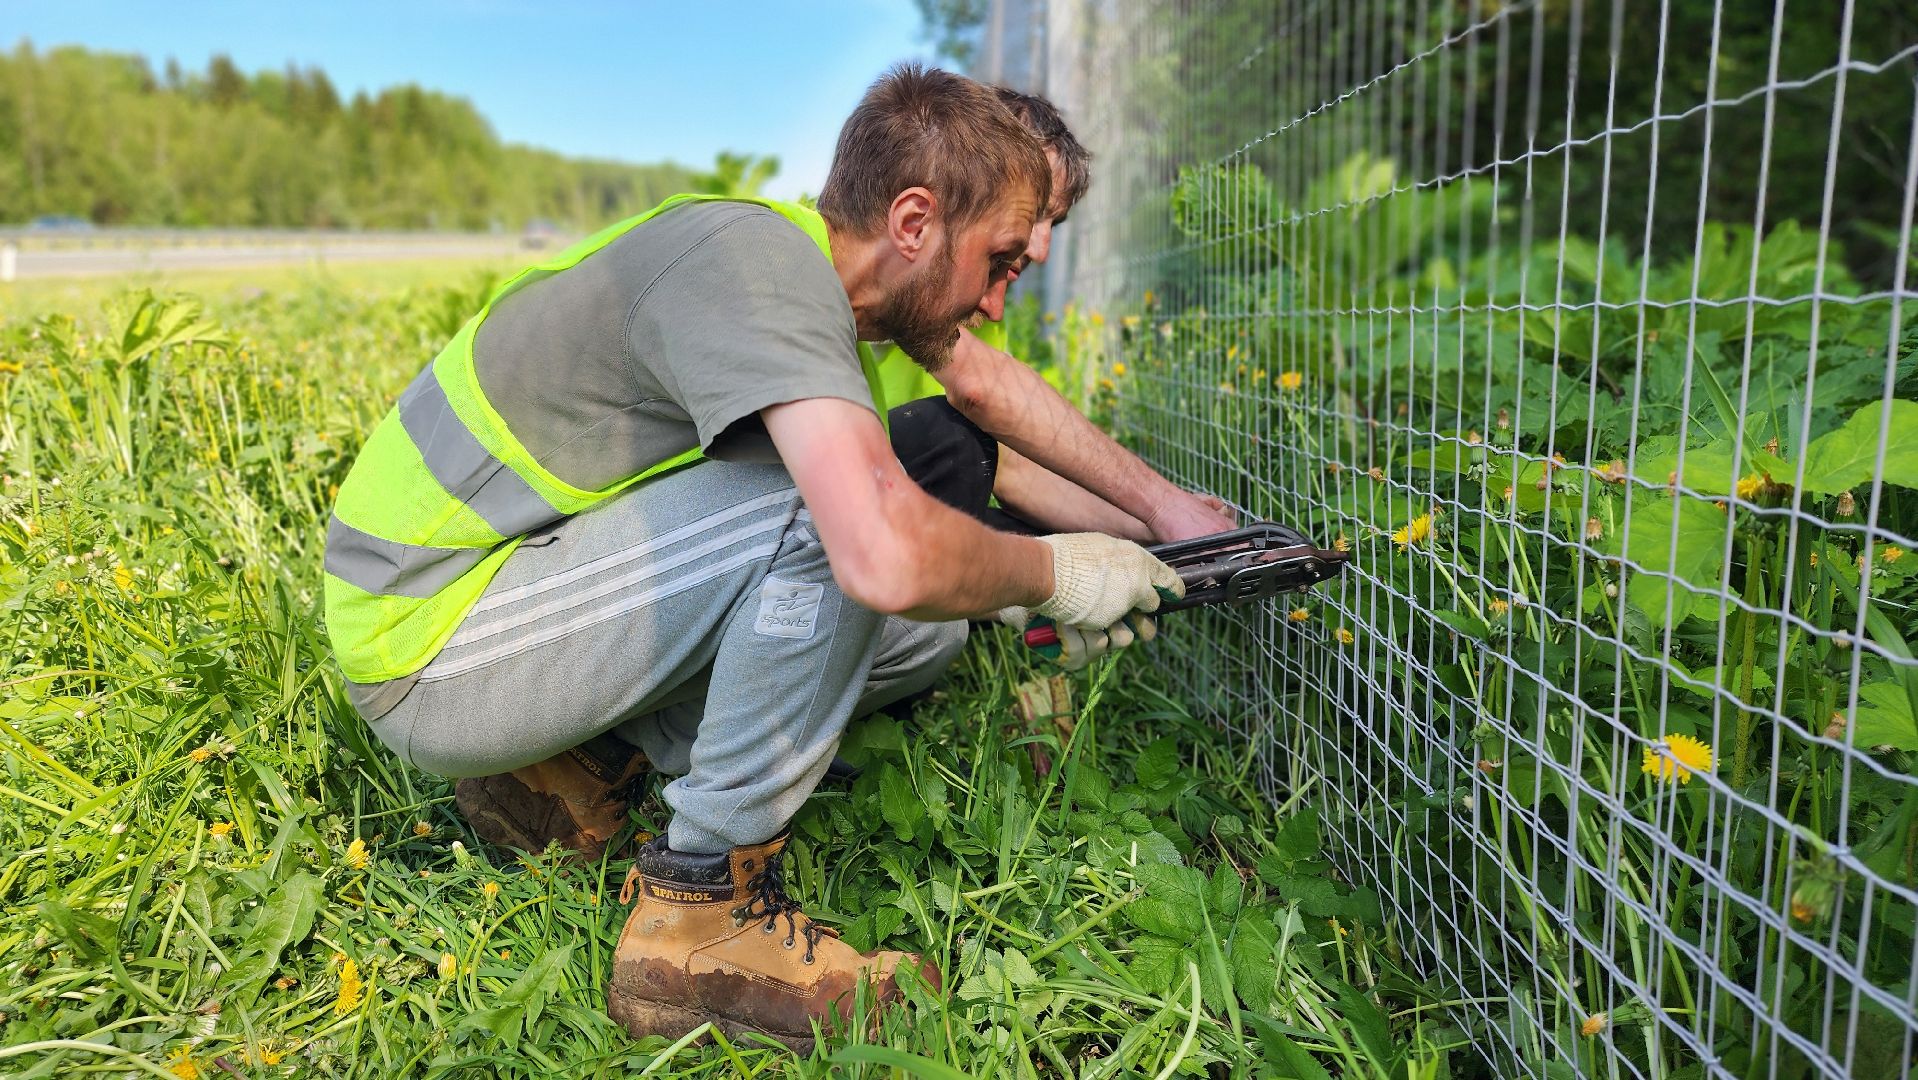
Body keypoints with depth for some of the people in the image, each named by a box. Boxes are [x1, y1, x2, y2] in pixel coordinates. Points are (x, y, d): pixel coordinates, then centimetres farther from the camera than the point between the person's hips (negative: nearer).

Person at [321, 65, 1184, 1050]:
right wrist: (1051, 572, -19)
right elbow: (888, 557, -41)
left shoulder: (796, 270, 6)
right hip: (424, 648, -9)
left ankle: (587, 760, 7)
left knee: (927, 628, 0)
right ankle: (703, 915, -15)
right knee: (830, 511, -29)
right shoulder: (759, 261, -24)